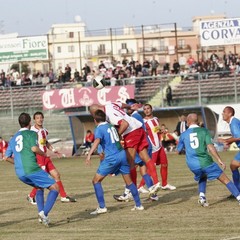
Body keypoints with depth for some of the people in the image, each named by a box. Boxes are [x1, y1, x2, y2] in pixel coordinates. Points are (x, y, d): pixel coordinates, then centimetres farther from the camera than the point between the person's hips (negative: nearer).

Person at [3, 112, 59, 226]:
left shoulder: (14, 138, 22)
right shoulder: (31, 133, 3)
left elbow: (6, 157, 22)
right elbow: (34, 148, -14)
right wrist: (44, 154, 5)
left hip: (19, 173, 7)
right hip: (32, 169, -7)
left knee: (39, 187, 30)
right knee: (55, 188, -1)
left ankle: (41, 213, 13)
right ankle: (44, 213, -19)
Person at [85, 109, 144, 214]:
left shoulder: (99, 129, -5)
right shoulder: (111, 126, 16)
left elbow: (97, 140, -25)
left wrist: (89, 154, -36)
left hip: (111, 158, -6)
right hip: (122, 154, 6)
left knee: (96, 180, 2)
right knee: (129, 181, 16)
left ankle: (102, 207, -6)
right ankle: (138, 205, 17)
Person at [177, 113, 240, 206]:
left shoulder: (183, 135, 8)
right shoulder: (204, 131, 1)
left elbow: (178, 151, 17)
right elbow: (210, 147, -10)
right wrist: (219, 160, -10)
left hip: (192, 165, 3)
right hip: (205, 162, -3)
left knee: (202, 178, 32)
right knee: (225, 179, 2)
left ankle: (202, 196, 10)